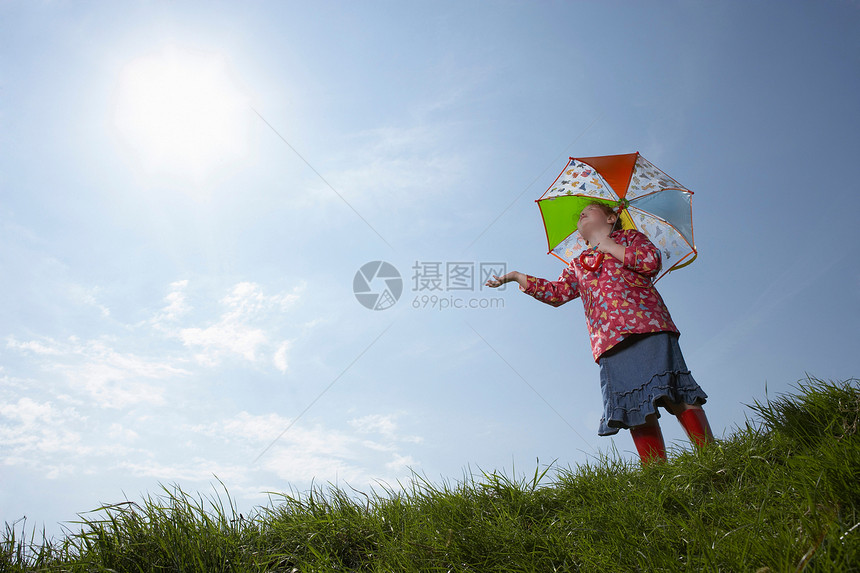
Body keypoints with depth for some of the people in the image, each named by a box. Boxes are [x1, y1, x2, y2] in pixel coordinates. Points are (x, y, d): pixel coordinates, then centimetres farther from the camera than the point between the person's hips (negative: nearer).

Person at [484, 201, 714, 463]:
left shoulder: (628, 237, 21)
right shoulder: (577, 265, 31)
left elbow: (652, 261, 2)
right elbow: (556, 292, 17)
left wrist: (609, 247, 7)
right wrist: (517, 276, 12)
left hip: (645, 324, -3)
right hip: (609, 340, 3)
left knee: (675, 394, -17)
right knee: (637, 411, -7)